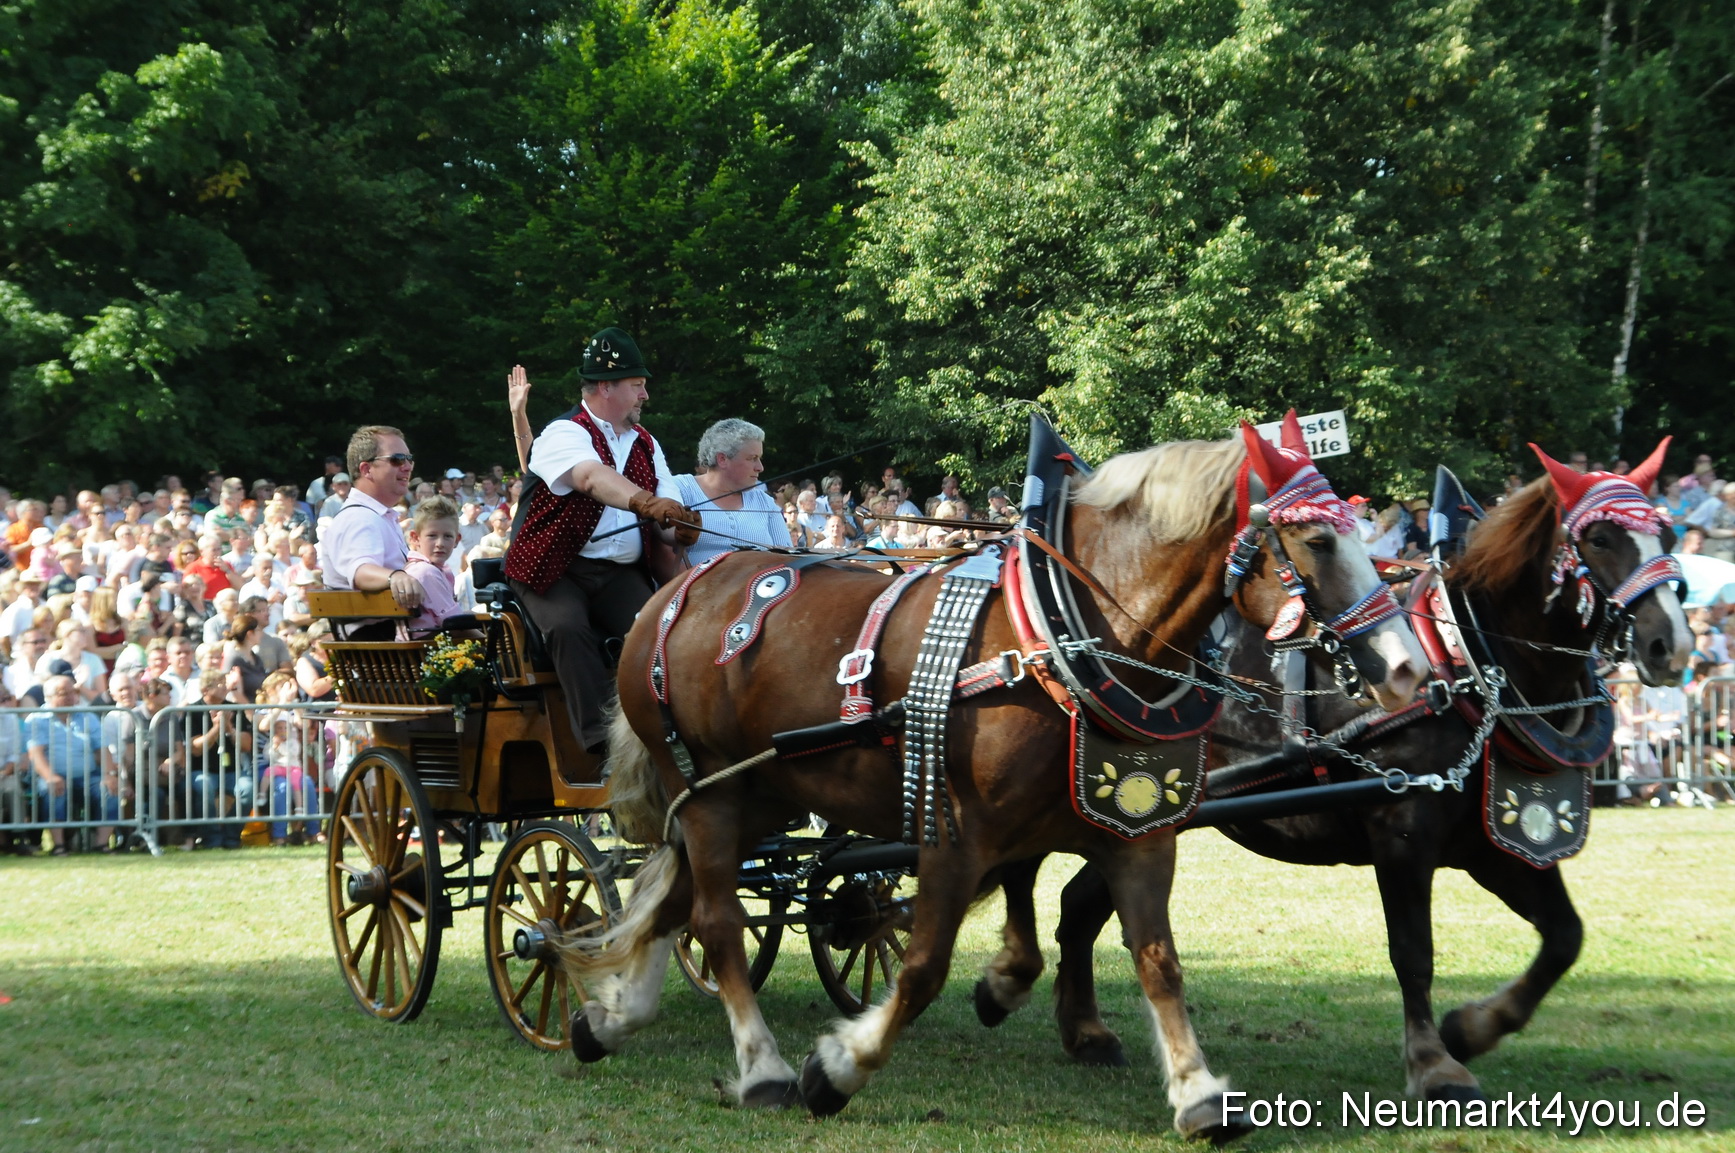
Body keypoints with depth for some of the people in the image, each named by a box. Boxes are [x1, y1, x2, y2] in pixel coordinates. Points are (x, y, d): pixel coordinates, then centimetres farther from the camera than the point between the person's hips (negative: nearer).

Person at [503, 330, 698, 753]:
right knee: (568, 626, -33)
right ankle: (602, 737, -36)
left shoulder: (646, 445, 17)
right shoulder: (565, 433, -6)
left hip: (621, 575, 5)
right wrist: (646, 503, -46)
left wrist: (683, 527, -15)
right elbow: (593, 477, -29)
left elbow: (671, 520, 11)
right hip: (555, 570, -5)